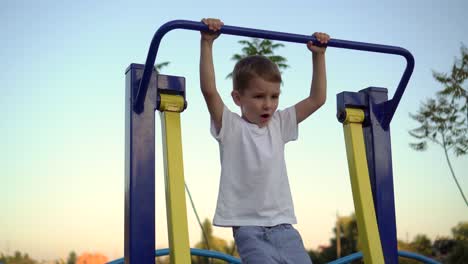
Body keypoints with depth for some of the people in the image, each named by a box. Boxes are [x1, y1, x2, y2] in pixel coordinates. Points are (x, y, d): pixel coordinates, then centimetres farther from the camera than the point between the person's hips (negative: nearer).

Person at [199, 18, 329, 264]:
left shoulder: (279, 124, 12)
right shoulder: (230, 127, -2)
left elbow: (317, 99, 15)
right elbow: (209, 90, -16)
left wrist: (318, 55, 12)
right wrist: (207, 43, -18)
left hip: (283, 226, 5)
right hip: (248, 228, -5)